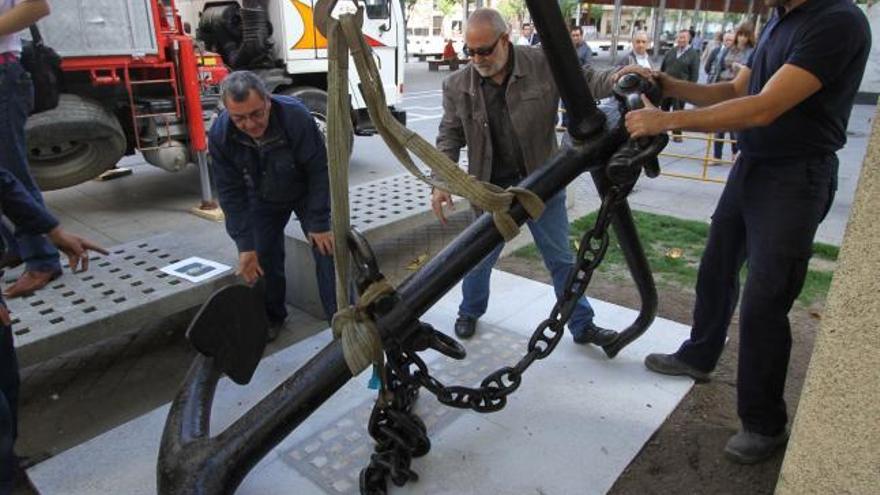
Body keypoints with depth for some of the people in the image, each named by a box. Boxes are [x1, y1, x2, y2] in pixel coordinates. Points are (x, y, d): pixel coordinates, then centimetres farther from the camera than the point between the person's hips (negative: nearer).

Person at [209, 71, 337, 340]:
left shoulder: (296, 115, -35)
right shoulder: (220, 134, -25)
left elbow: (320, 169, -26)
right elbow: (231, 192, -17)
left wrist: (319, 223, -23)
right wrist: (245, 245, -20)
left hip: (306, 192, -2)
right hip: (262, 199, 3)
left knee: (327, 248, -11)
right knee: (263, 257, 0)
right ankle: (271, 317, 24)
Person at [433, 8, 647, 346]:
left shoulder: (544, 64, -10)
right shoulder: (458, 86, -6)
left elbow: (583, 80, -2)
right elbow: (449, 136, 1)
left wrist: (616, 78, -24)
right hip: (490, 188, 1)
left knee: (561, 258, 11)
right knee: (479, 257, 15)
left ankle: (582, 326, 27)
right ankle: (470, 312, 43)